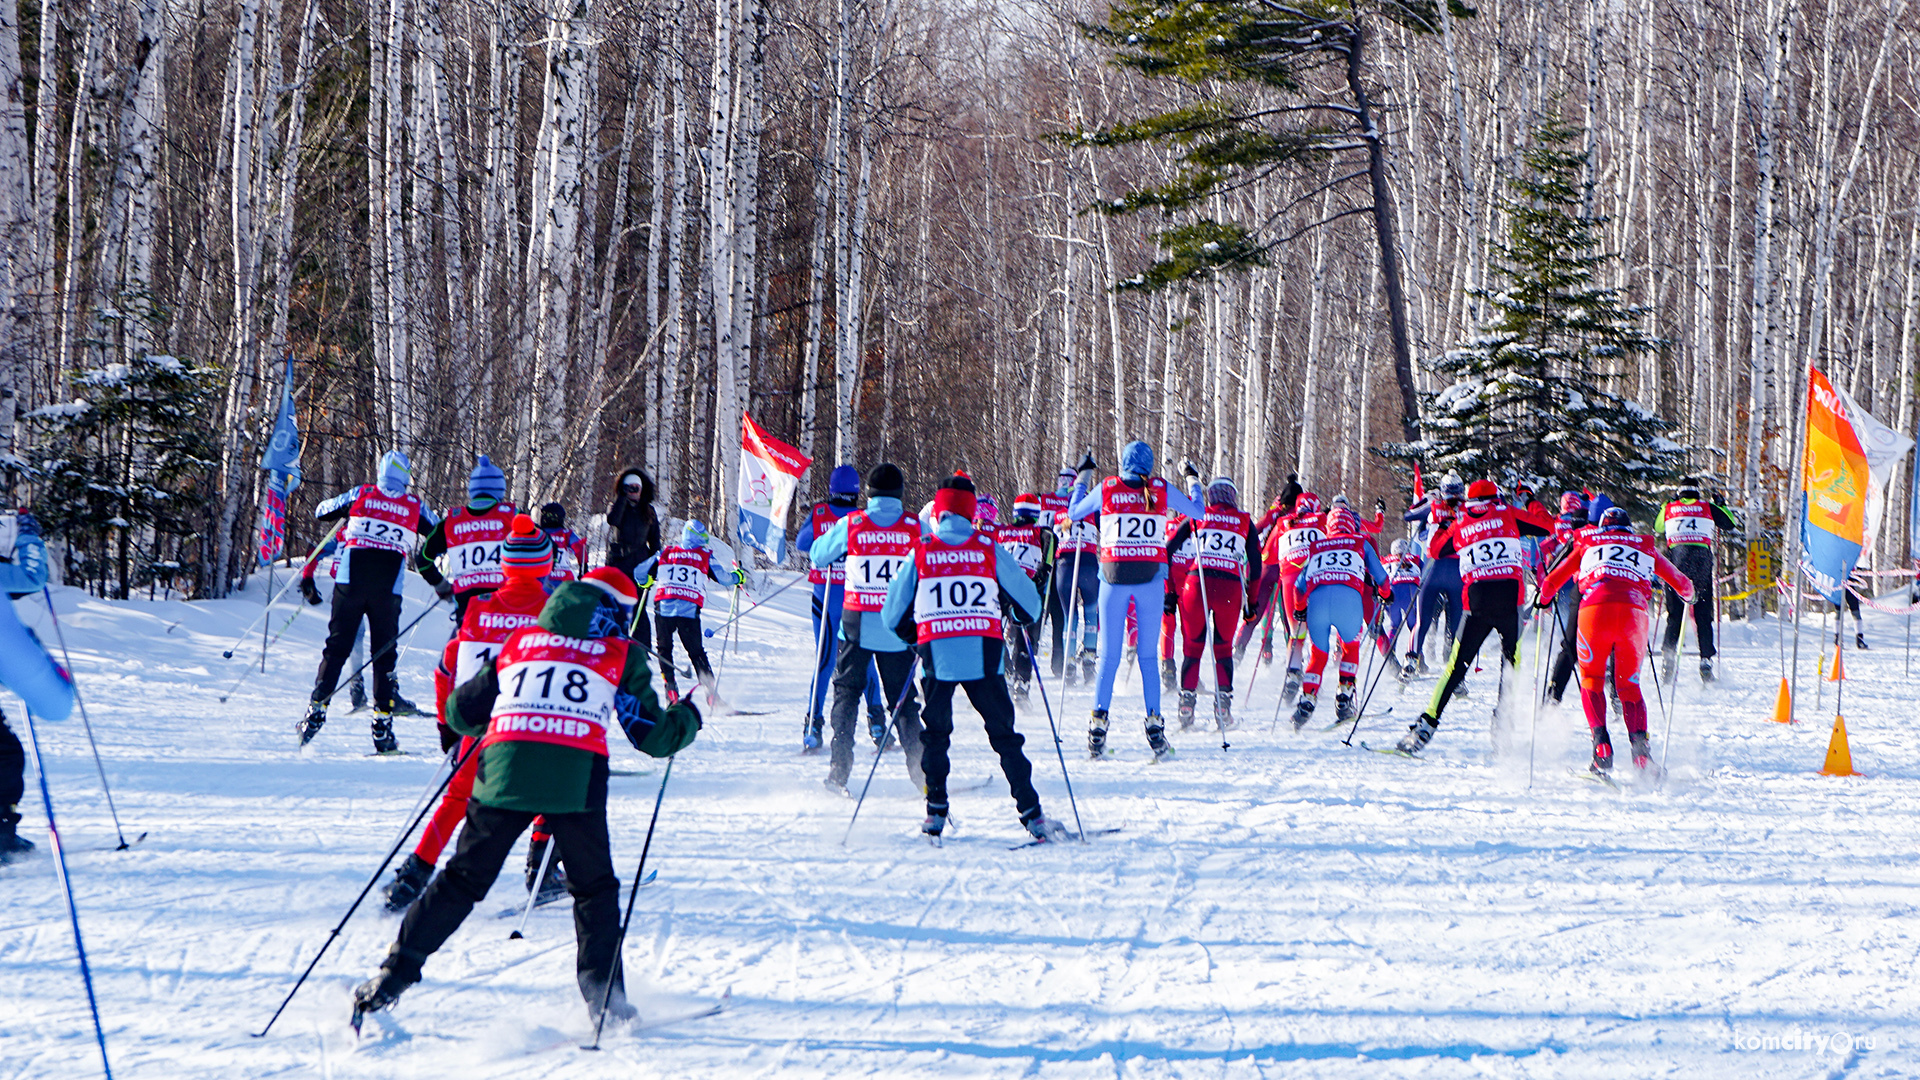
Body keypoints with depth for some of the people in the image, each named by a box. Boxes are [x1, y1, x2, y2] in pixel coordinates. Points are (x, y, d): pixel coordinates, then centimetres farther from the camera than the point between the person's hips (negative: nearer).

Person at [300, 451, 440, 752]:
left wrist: (345, 512, 35)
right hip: (387, 589, 0)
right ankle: (382, 724, 2)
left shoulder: (360, 495, 5)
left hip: (351, 581, 0)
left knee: (337, 647, 8)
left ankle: (316, 710, 3)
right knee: (384, 654, 6)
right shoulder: (415, 506, 5)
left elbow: (321, 512, 17)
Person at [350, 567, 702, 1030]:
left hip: (504, 770, 2)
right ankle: (603, 992, 8)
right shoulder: (622, 655, 15)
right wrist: (685, 717, 36)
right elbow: (654, 736, 16)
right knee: (594, 887, 17)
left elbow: (460, 713, 25)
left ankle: (393, 975, 9)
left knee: (463, 880, 12)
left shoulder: (520, 641, 22)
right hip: (576, 776, -2)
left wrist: (488, 723, 47)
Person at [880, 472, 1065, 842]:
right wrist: (1025, 620, 34)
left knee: (935, 732, 17)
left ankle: (936, 812, 9)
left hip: (937, 655, 0)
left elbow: (892, 613, 10)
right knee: (1003, 732, 7)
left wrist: (914, 635, 30)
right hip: (984, 655, 0)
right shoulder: (989, 550, 3)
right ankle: (1031, 813, 2)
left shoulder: (920, 552, 4)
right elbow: (1029, 602, 11)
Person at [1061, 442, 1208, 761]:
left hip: (1114, 577, 0)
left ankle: (1098, 724, -1)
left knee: (1109, 655, 5)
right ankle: (1154, 722, -1)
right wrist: (1193, 480, 31)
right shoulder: (1161, 490, 2)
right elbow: (1198, 511, 15)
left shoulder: (1106, 489, 1)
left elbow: (1073, 513, 16)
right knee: (1149, 655, 7)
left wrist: (1083, 477, 27)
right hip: (1151, 577, 0)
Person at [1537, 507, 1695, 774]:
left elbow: (1551, 582, 26)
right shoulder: (1645, 549, 28)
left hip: (1595, 609, -1)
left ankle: (1601, 744, -8)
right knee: (1629, 685, 15)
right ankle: (1640, 747, -6)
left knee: (1591, 681, 15)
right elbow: (1682, 584, 33)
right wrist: (1688, 596, 57)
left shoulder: (1587, 546, 26)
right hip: (1634, 613, 1)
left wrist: (1543, 600, 49)